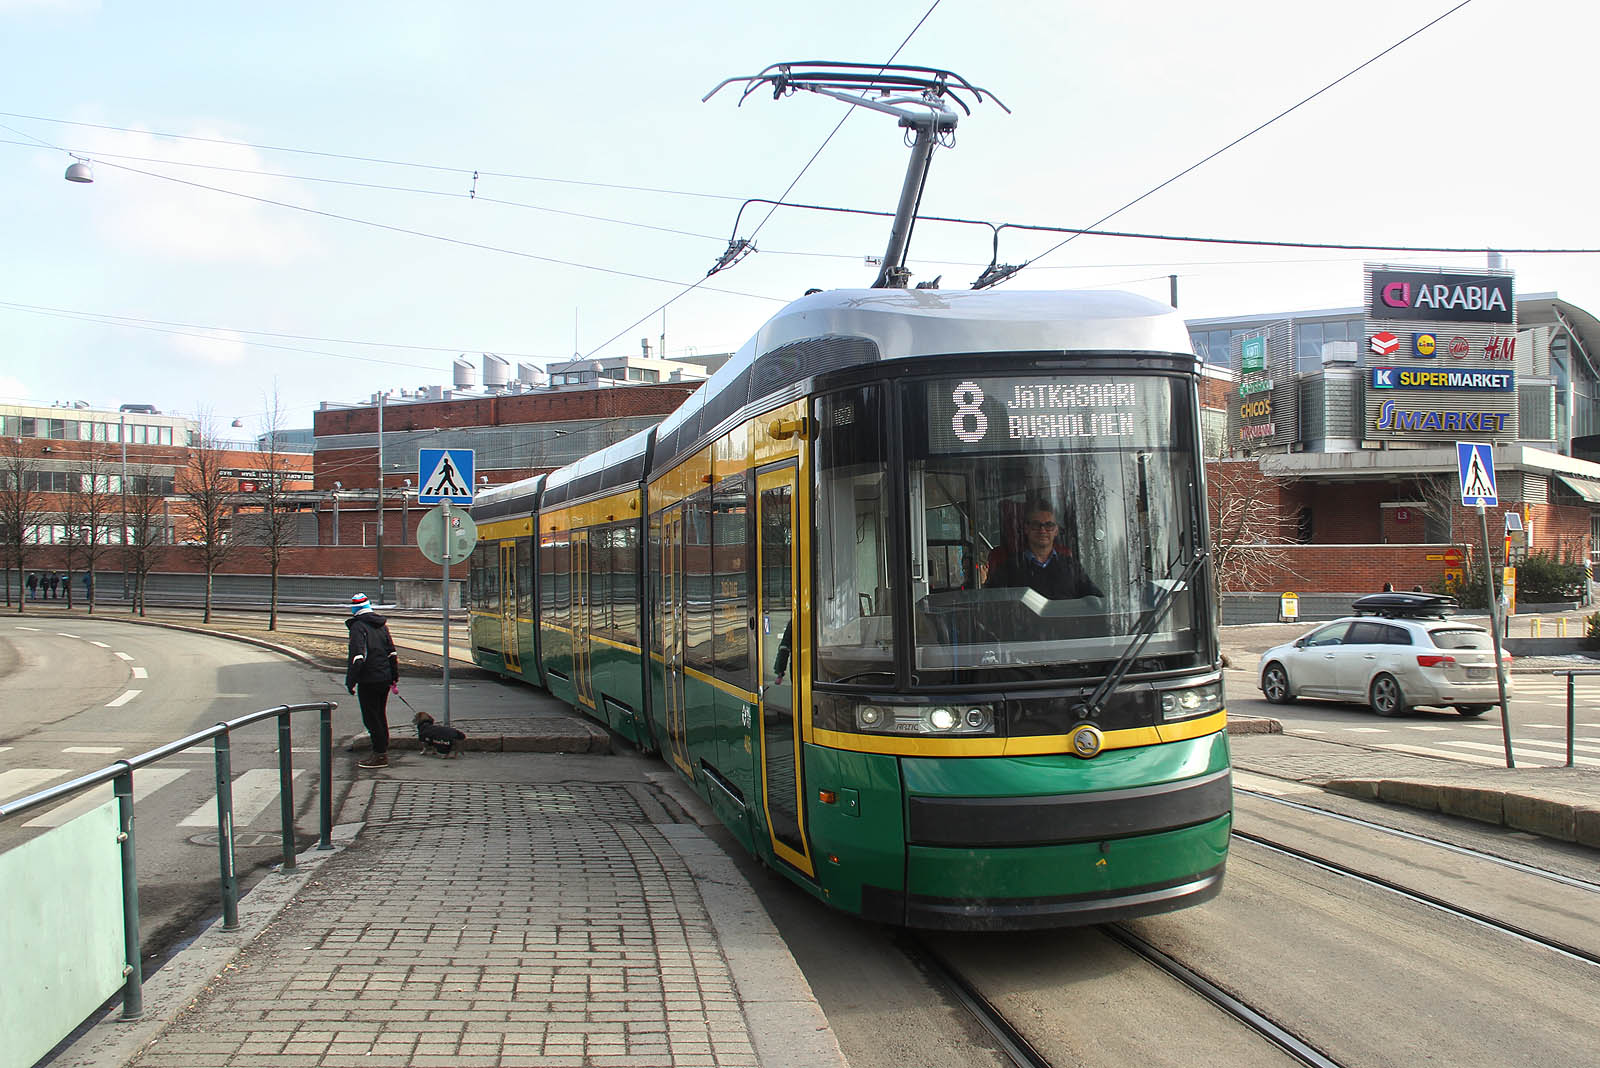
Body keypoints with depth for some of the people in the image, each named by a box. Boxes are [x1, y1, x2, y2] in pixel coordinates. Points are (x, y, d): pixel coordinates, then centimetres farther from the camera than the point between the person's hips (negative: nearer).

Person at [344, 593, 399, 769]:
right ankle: (382, 751, 24)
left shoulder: (358, 626, -12)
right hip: (384, 678, 8)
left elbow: (357, 657, -21)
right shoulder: (382, 625, 12)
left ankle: (380, 755, -1)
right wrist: (394, 678, 19)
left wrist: (350, 681, -16)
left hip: (368, 681, -8)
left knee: (371, 718, -2)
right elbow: (392, 653, 14)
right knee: (380, 715, 17)